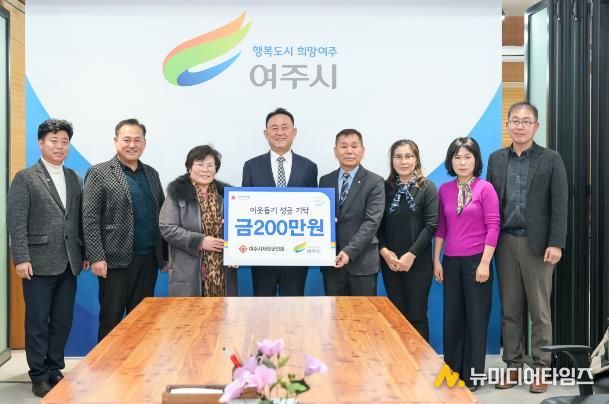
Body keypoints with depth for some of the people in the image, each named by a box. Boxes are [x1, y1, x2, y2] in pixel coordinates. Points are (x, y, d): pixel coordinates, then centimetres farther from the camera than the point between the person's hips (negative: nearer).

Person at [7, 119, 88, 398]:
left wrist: (85, 253, 8)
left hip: (69, 263, 5)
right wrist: (21, 259, -14)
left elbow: (80, 220, 13)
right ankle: (39, 375, 14)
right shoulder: (25, 178, -2)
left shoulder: (74, 179, 12)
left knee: (63, 320, 9)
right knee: (38, 322, 3)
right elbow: (16, 222, -8)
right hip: (39, 263, -4)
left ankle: (55, 369, 22)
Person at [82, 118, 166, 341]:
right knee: (111, 320, 4)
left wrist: (166, 253, 11)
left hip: (149, 259, 5)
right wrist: (96, 257, -14)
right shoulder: (99, 173, -4)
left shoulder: (151, 174, 13)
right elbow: (89, 219, -8)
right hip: (116, 260, -5)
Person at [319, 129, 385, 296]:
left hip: (362, 261, -3)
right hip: (331, 260, 3)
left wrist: (350, 251, -20)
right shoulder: (325, 181, 11)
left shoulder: (374, 182, -3)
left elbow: (372, 221, -11)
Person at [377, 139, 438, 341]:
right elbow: (378, 225, 5)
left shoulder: (427, 188, -1)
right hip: (390, 262, 3)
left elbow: (431, 225, -8)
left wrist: (411, 255, -14)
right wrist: (384, 251, -10)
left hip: (419, 262, -2)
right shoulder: (385, 188, 6)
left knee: (417, 316, 2)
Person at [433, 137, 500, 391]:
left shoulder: (485, 188, -6)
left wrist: (485, 263, -13)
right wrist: (436, 261, 5)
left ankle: (472, 375, 16)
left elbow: (493, 227, -9)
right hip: (451, 262, 4)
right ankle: (452, 371, 22)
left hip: (476, 260, -4)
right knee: (452, 315, 10)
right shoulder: (444, 190, 5)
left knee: (476, 316, 5)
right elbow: (440, 228, 9)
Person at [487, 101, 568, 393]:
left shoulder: (551, 160, 0)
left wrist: (556, 244, -13)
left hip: (537, 243, -3)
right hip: (505, 243, 3)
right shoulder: (496, 159, 9)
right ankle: (513, 365, 17)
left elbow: (559, 205, -5)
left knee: (539, 310, 3)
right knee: (509, 309, 8)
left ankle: (540, 368, 12)